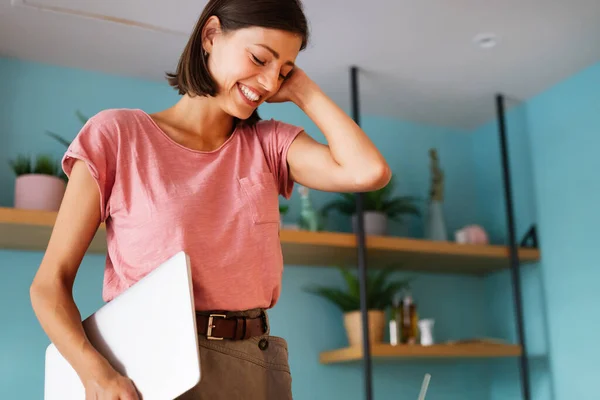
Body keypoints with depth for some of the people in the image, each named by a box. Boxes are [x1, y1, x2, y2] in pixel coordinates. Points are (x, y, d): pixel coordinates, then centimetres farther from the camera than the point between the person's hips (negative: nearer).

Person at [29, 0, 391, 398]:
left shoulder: (269, 143, 6)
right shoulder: (117, 133, -3)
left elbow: (369, 172, -12)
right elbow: (50, 283, -5)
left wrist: (303, 90, -1)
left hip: (256, 368, 4)